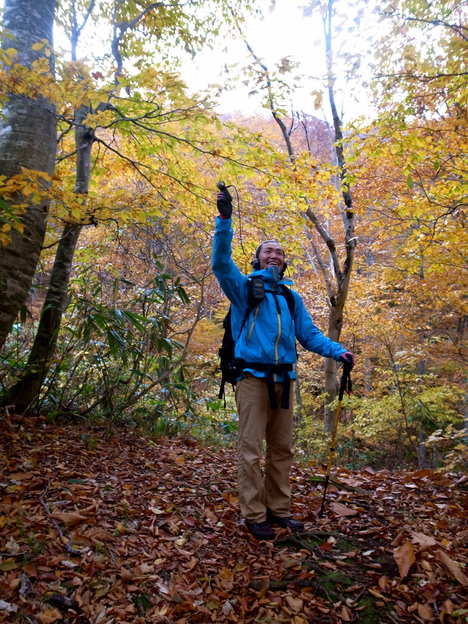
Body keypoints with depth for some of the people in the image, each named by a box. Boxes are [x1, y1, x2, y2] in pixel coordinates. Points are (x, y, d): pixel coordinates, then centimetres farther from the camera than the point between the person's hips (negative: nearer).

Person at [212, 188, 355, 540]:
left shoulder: (291, 297, 18)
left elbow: (309, 334, 14)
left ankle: (279, 509, 22)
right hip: (253, 376, -5)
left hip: (284, 379, 5)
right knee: (252, 449, -2)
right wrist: (224, 220, -20)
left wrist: (338, 352, -2)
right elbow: (221, 263, -11)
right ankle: (255, 516, 7)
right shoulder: (245, 287, 5)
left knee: (282, 449, 10)